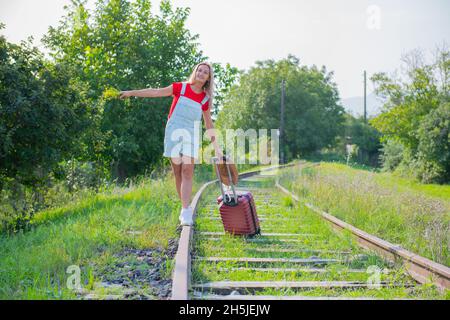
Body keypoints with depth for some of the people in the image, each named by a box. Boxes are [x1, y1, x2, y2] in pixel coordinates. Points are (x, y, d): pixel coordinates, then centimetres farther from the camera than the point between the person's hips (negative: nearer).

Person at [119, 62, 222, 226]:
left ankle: (185, 213, -16)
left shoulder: (205, 99, 8)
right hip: (174, 133, 0)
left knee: (187, 171, -12)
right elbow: (156, 92, 4)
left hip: (191, 136, 0)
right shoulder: (181, 87, 4)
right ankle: (186, 208, 15)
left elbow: (209, 124, 15)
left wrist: (216, 147, 15)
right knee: (178, 173, 1)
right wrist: (132, 92, 1)